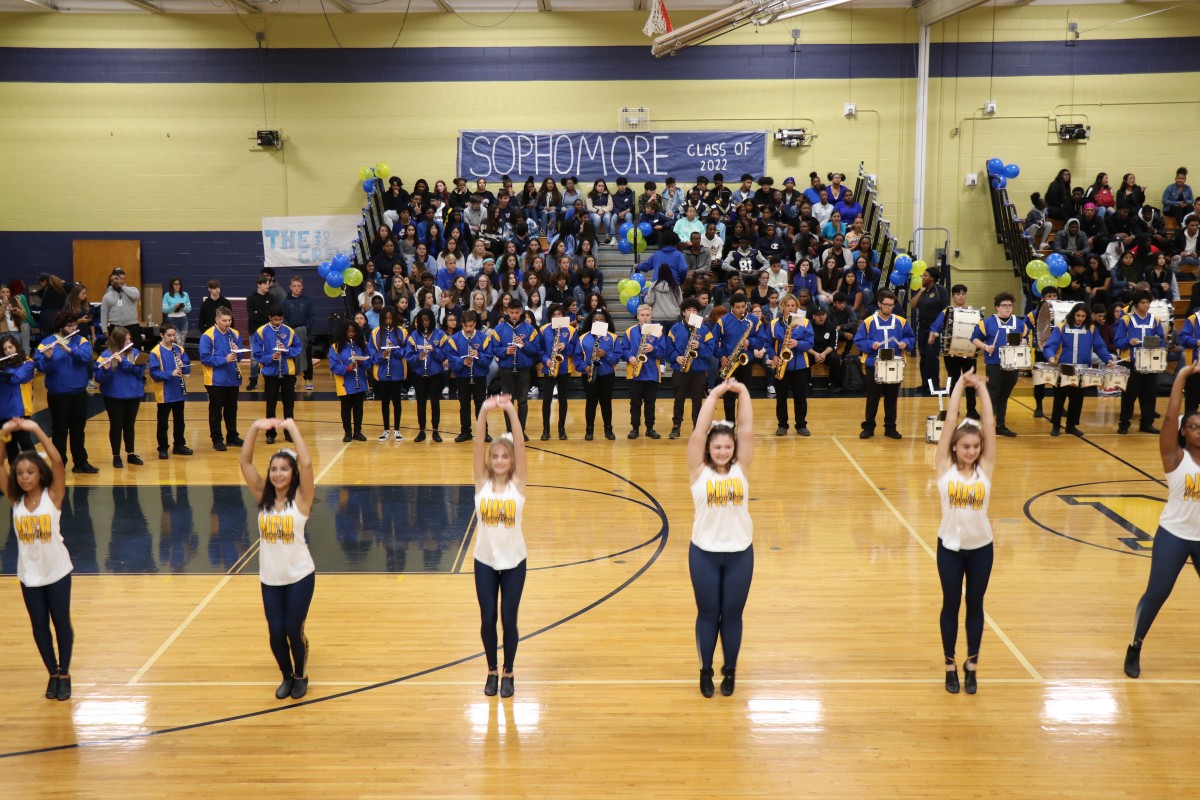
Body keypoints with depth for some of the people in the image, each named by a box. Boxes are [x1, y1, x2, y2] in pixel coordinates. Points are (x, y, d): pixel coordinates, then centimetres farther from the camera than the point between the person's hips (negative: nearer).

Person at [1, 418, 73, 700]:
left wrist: (37, 431, -33)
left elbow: (58, 463, -27)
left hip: (57, 571, -3)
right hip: (29, 574, 3)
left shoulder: (53, 495, -13)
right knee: (39, 626, 12)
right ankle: (53, 674, 29)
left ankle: (64, 674, 26)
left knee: (61, 623, 9)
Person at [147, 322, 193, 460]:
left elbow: (188, 369, 6)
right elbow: (153, 373, -16)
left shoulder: (179, 349, 5)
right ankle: (162, 448, 13)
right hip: (164, 394, -5)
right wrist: (170, 373, -27)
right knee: (163, 422, 4)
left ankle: (179, 445, 27)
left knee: (179, 420, 15)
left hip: (179, 392, 5)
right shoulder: (155, 352, -10)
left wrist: (183, 366, -16)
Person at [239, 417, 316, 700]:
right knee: (276, 633, 3)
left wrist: (292, 428, -23)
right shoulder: (263, 496, -1)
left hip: (300, 576, -3)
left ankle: (300, 676, 27)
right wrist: (255, 428, -18)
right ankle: (286, 677, 29)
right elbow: (244, 462, -8)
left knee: (293, 629, -1)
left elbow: (306, 463, -24)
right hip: (270, 578, 3)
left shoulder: (300, 498, -9)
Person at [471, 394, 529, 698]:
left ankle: (508, 673, 23)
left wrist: (511, 411, -27)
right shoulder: (482, 482, -4)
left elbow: (520, 445, -18)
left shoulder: (518, 482, -6)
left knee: (508, 619, 4)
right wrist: (484, 411, -27)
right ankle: (492, 671, 27)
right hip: (485, 561, 1)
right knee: (487, 619, 6)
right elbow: (478, 444, -15)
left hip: (513, 561, -1)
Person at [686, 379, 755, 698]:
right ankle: (705, 672, 25)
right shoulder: (698, 470, -5)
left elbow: (747, 431, -6)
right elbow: (698, 433, -13)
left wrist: (743, 392, -9)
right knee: (707, 614, 10)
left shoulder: (740, 468, 1)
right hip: (704, 553, -1)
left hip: (740, 552, 1)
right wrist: (715, 394, -13)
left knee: (732, 614, 11)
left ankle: (730, 671, 26)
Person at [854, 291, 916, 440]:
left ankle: (890, 428, 17)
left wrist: (905, 343, -11)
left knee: (892, 399, 8)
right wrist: (870, 345, -20)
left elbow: (911, 338, 10)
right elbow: (858, 341, -3)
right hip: (874, 366, -2)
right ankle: (868, 427, 12)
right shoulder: (869, 322, -3)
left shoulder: (901, 322, 3)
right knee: (872, 398, 4)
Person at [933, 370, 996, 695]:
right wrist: (960, 386, -9)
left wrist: (981, 388, -11)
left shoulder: (985, 468, -4)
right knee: (951, 604, 10)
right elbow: (949, 423, -12)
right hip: (950, 546, -1)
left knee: (975, 605, 12)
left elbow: (989, 425, -11)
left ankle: (971, 666, 25)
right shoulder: (945, 467, -7)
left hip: (981, 547, 1)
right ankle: (950, 666, 23)